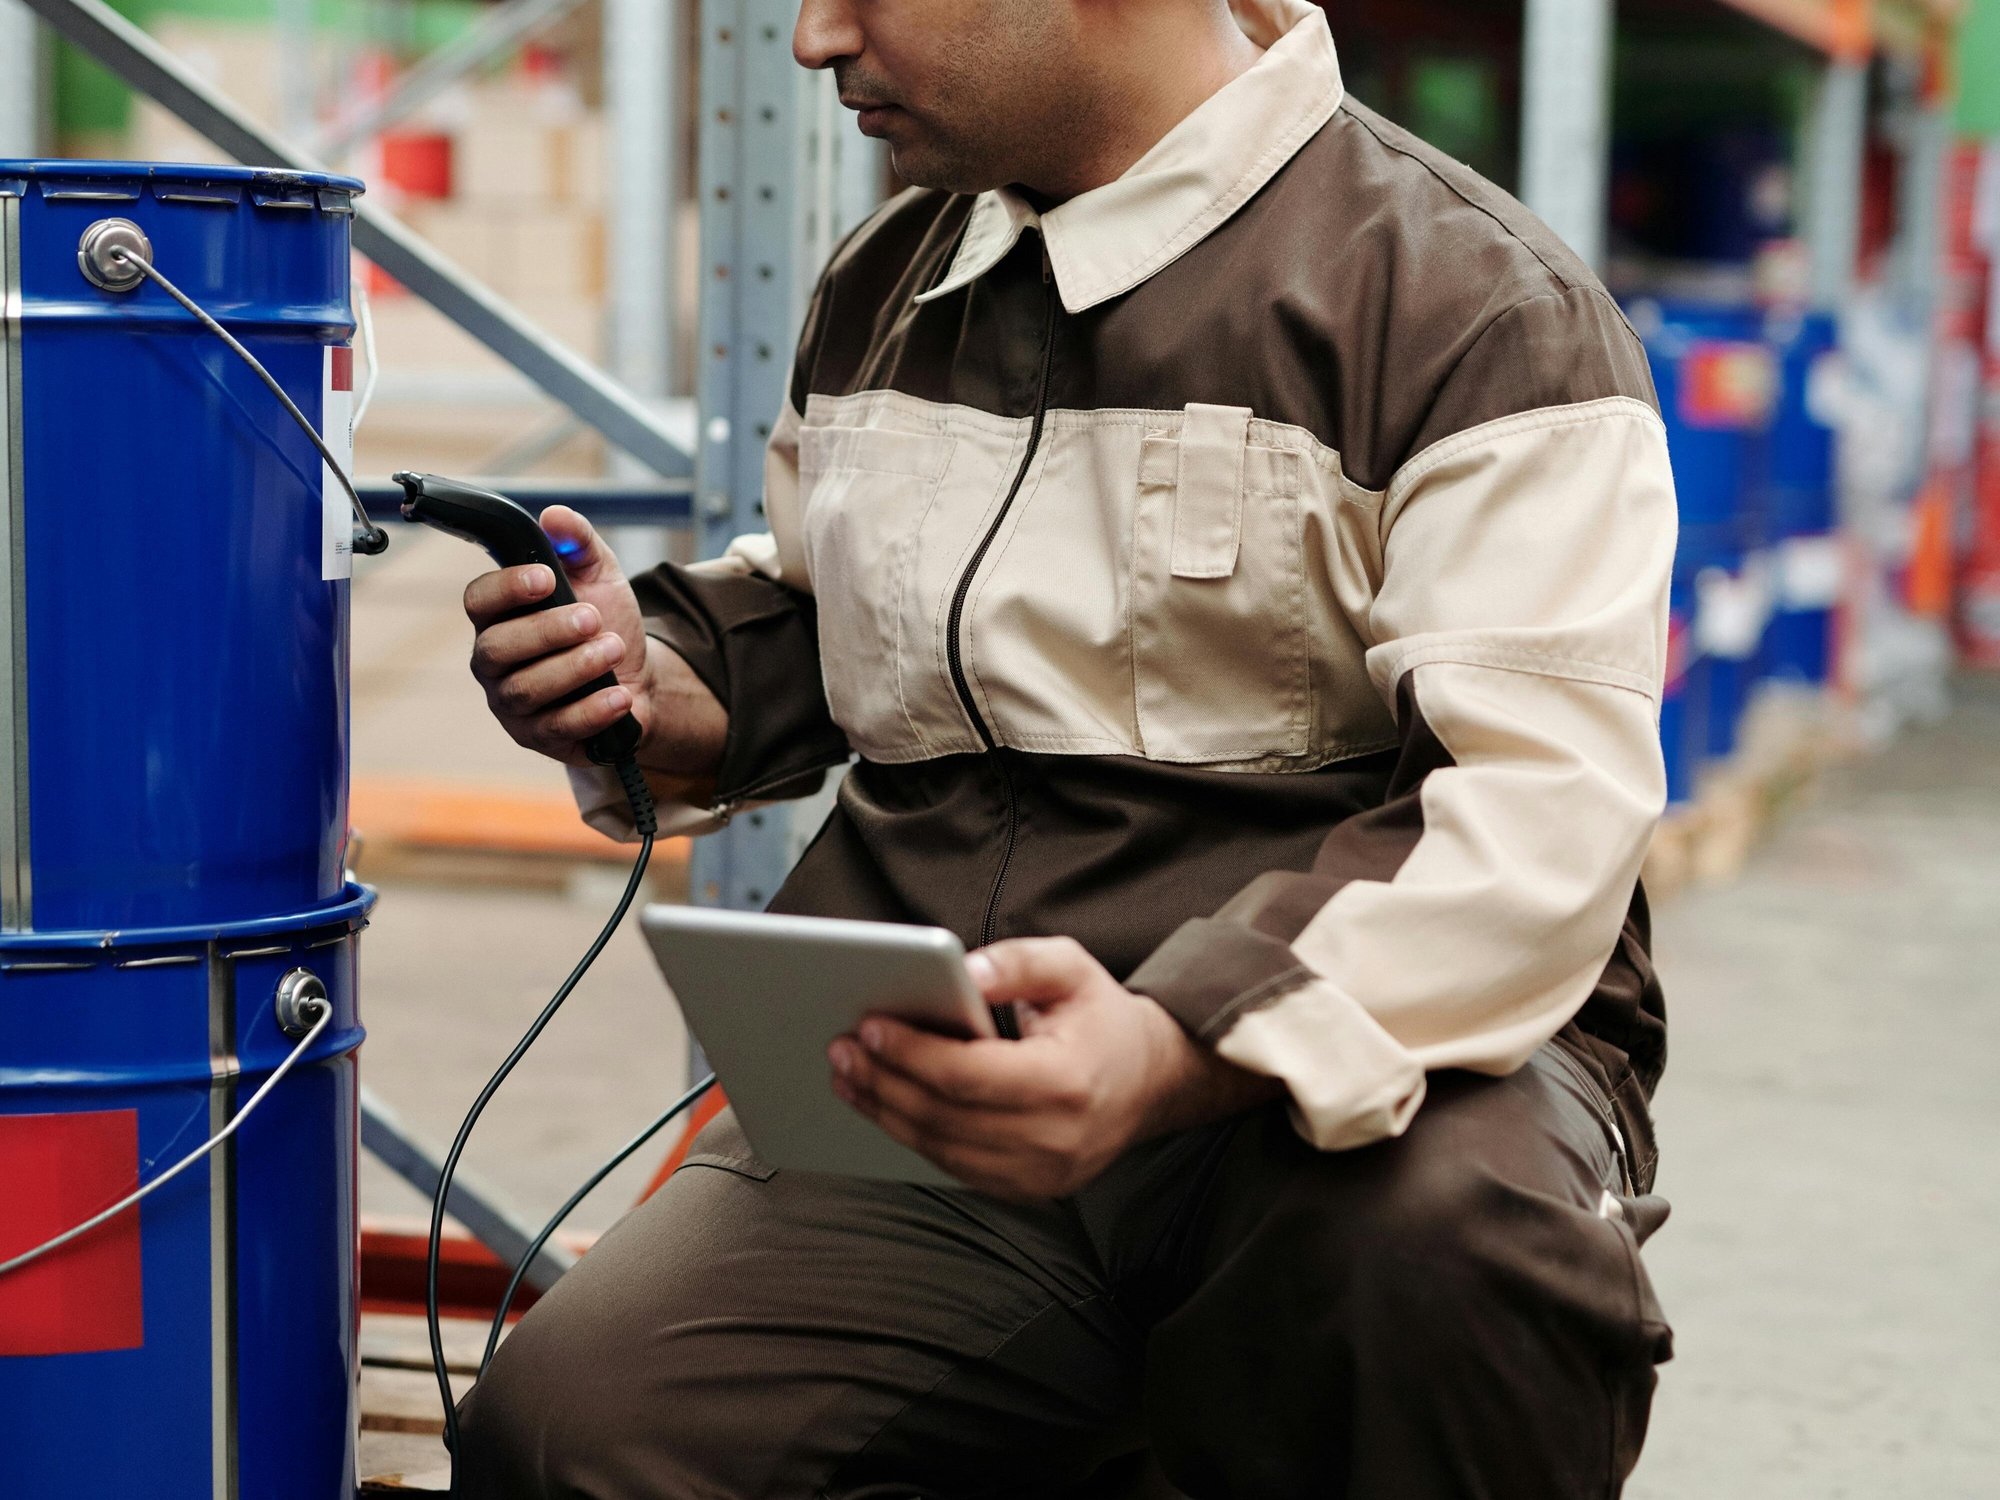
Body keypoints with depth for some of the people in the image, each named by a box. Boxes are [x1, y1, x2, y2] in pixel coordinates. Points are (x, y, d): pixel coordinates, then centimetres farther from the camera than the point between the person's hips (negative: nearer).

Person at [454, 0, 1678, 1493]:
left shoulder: (1477, 304, -5)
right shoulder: (883, 284, 18)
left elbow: (1540, 824, -17)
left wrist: (1172, 1052, -33)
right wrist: (660, 683, 10)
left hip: (1352, 1066, -4)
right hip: (935, 1096, 4)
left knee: (1447, 1229, -39)